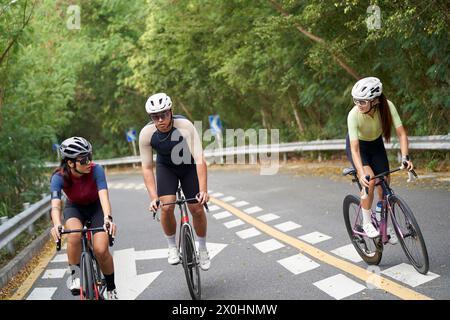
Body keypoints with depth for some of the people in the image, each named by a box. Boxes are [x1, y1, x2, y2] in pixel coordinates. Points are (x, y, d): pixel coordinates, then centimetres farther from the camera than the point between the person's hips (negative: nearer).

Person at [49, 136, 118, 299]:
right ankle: (75, 274, -11)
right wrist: (57, 225, -60)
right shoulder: (59, 177, -27)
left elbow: (103, 195, -41)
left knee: (101, 250, -19)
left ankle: (111, 290, 6)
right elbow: (55, 204, -39)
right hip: (74, 208, 1)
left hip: (96, 207, 0)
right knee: (74, 235, -35)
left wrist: (107, 217, -60)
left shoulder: (96, 170, -29)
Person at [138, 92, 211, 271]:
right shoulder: (146, 134, -27)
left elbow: (200, 160, -35)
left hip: (189, 166, -1)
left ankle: (202, 249, 19)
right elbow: (147, 168, -21)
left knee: (197, 209, -6)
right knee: (167, 207, -18)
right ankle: (172, 248, 6)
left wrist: (203, 190, -43)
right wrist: (153, 198, -28)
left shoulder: (185, 126, -34)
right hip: (166, 167, 1)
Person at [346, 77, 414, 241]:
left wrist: (405, 157, -40)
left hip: (376, 144, 3)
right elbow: (355, 149, -38)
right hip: (358, 146, -3)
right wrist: (362, 174, -50)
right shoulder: (354, 115, -35)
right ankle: (367, 223, -7)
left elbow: (401, 133, -27)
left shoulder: (387, 106, -30)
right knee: (369, 181, -26)